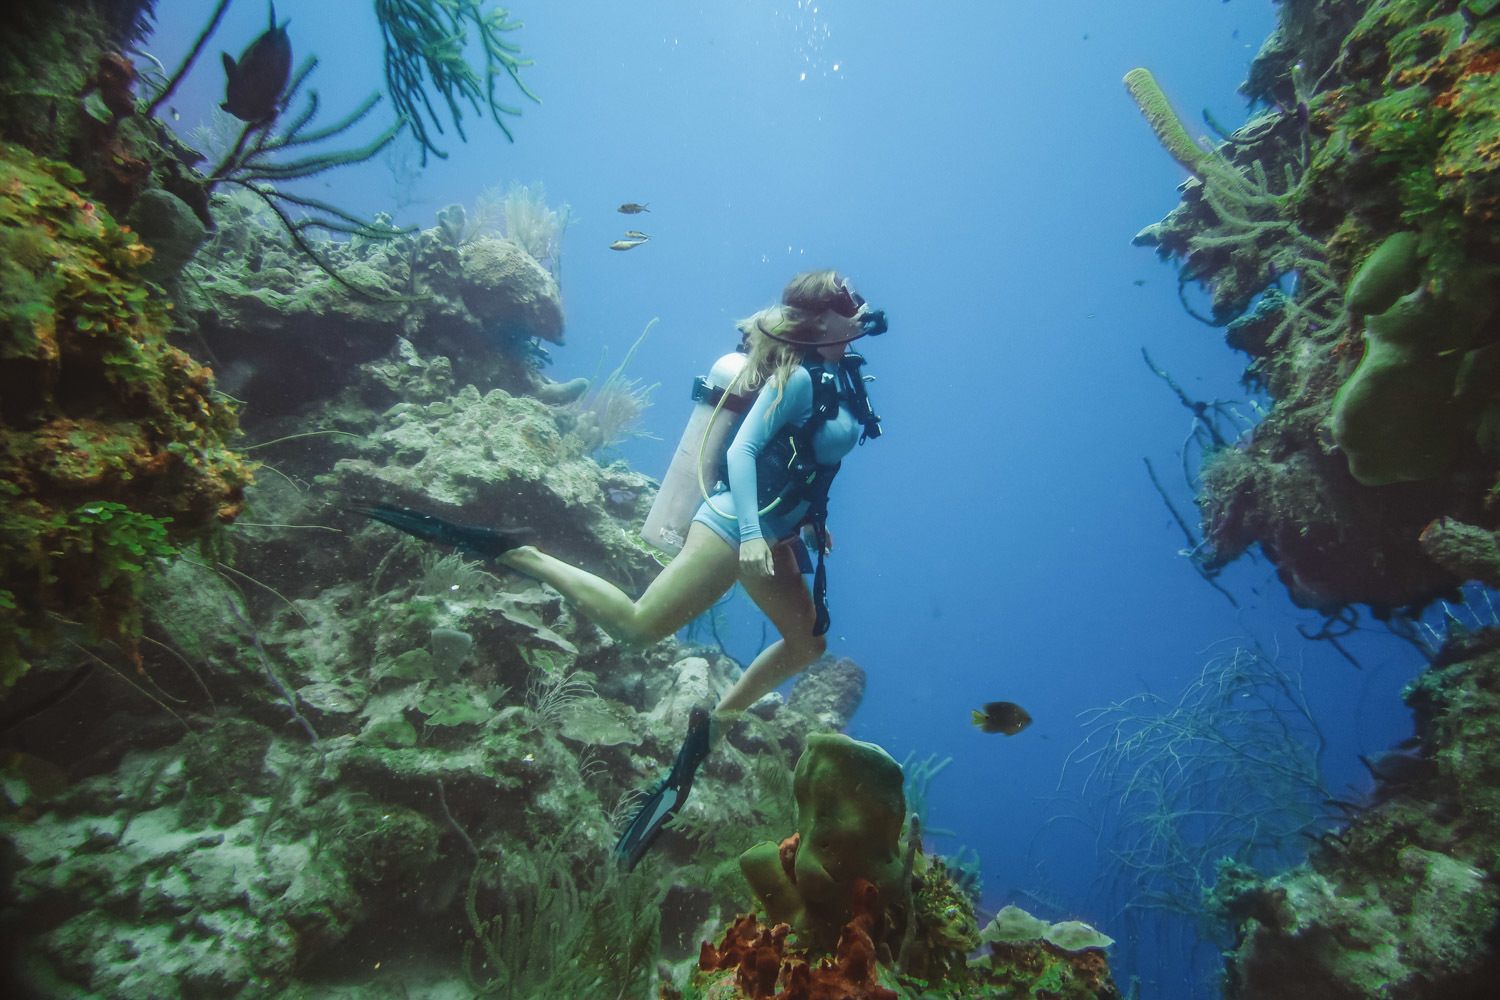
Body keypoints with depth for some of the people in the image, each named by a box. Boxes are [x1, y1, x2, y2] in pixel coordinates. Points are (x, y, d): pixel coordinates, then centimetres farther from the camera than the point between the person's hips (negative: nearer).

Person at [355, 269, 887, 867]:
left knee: (806, 644, 17)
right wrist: (752, 534, -31)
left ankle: (710, 727, 23)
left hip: (771, 534, 10)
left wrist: (809, 518, 24)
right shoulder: (799, 377, -15)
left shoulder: (836, 376, 13)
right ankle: (510, 554, -5)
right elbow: (741, 449, -24)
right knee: (634, 626, -12)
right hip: (735, 526, -10)